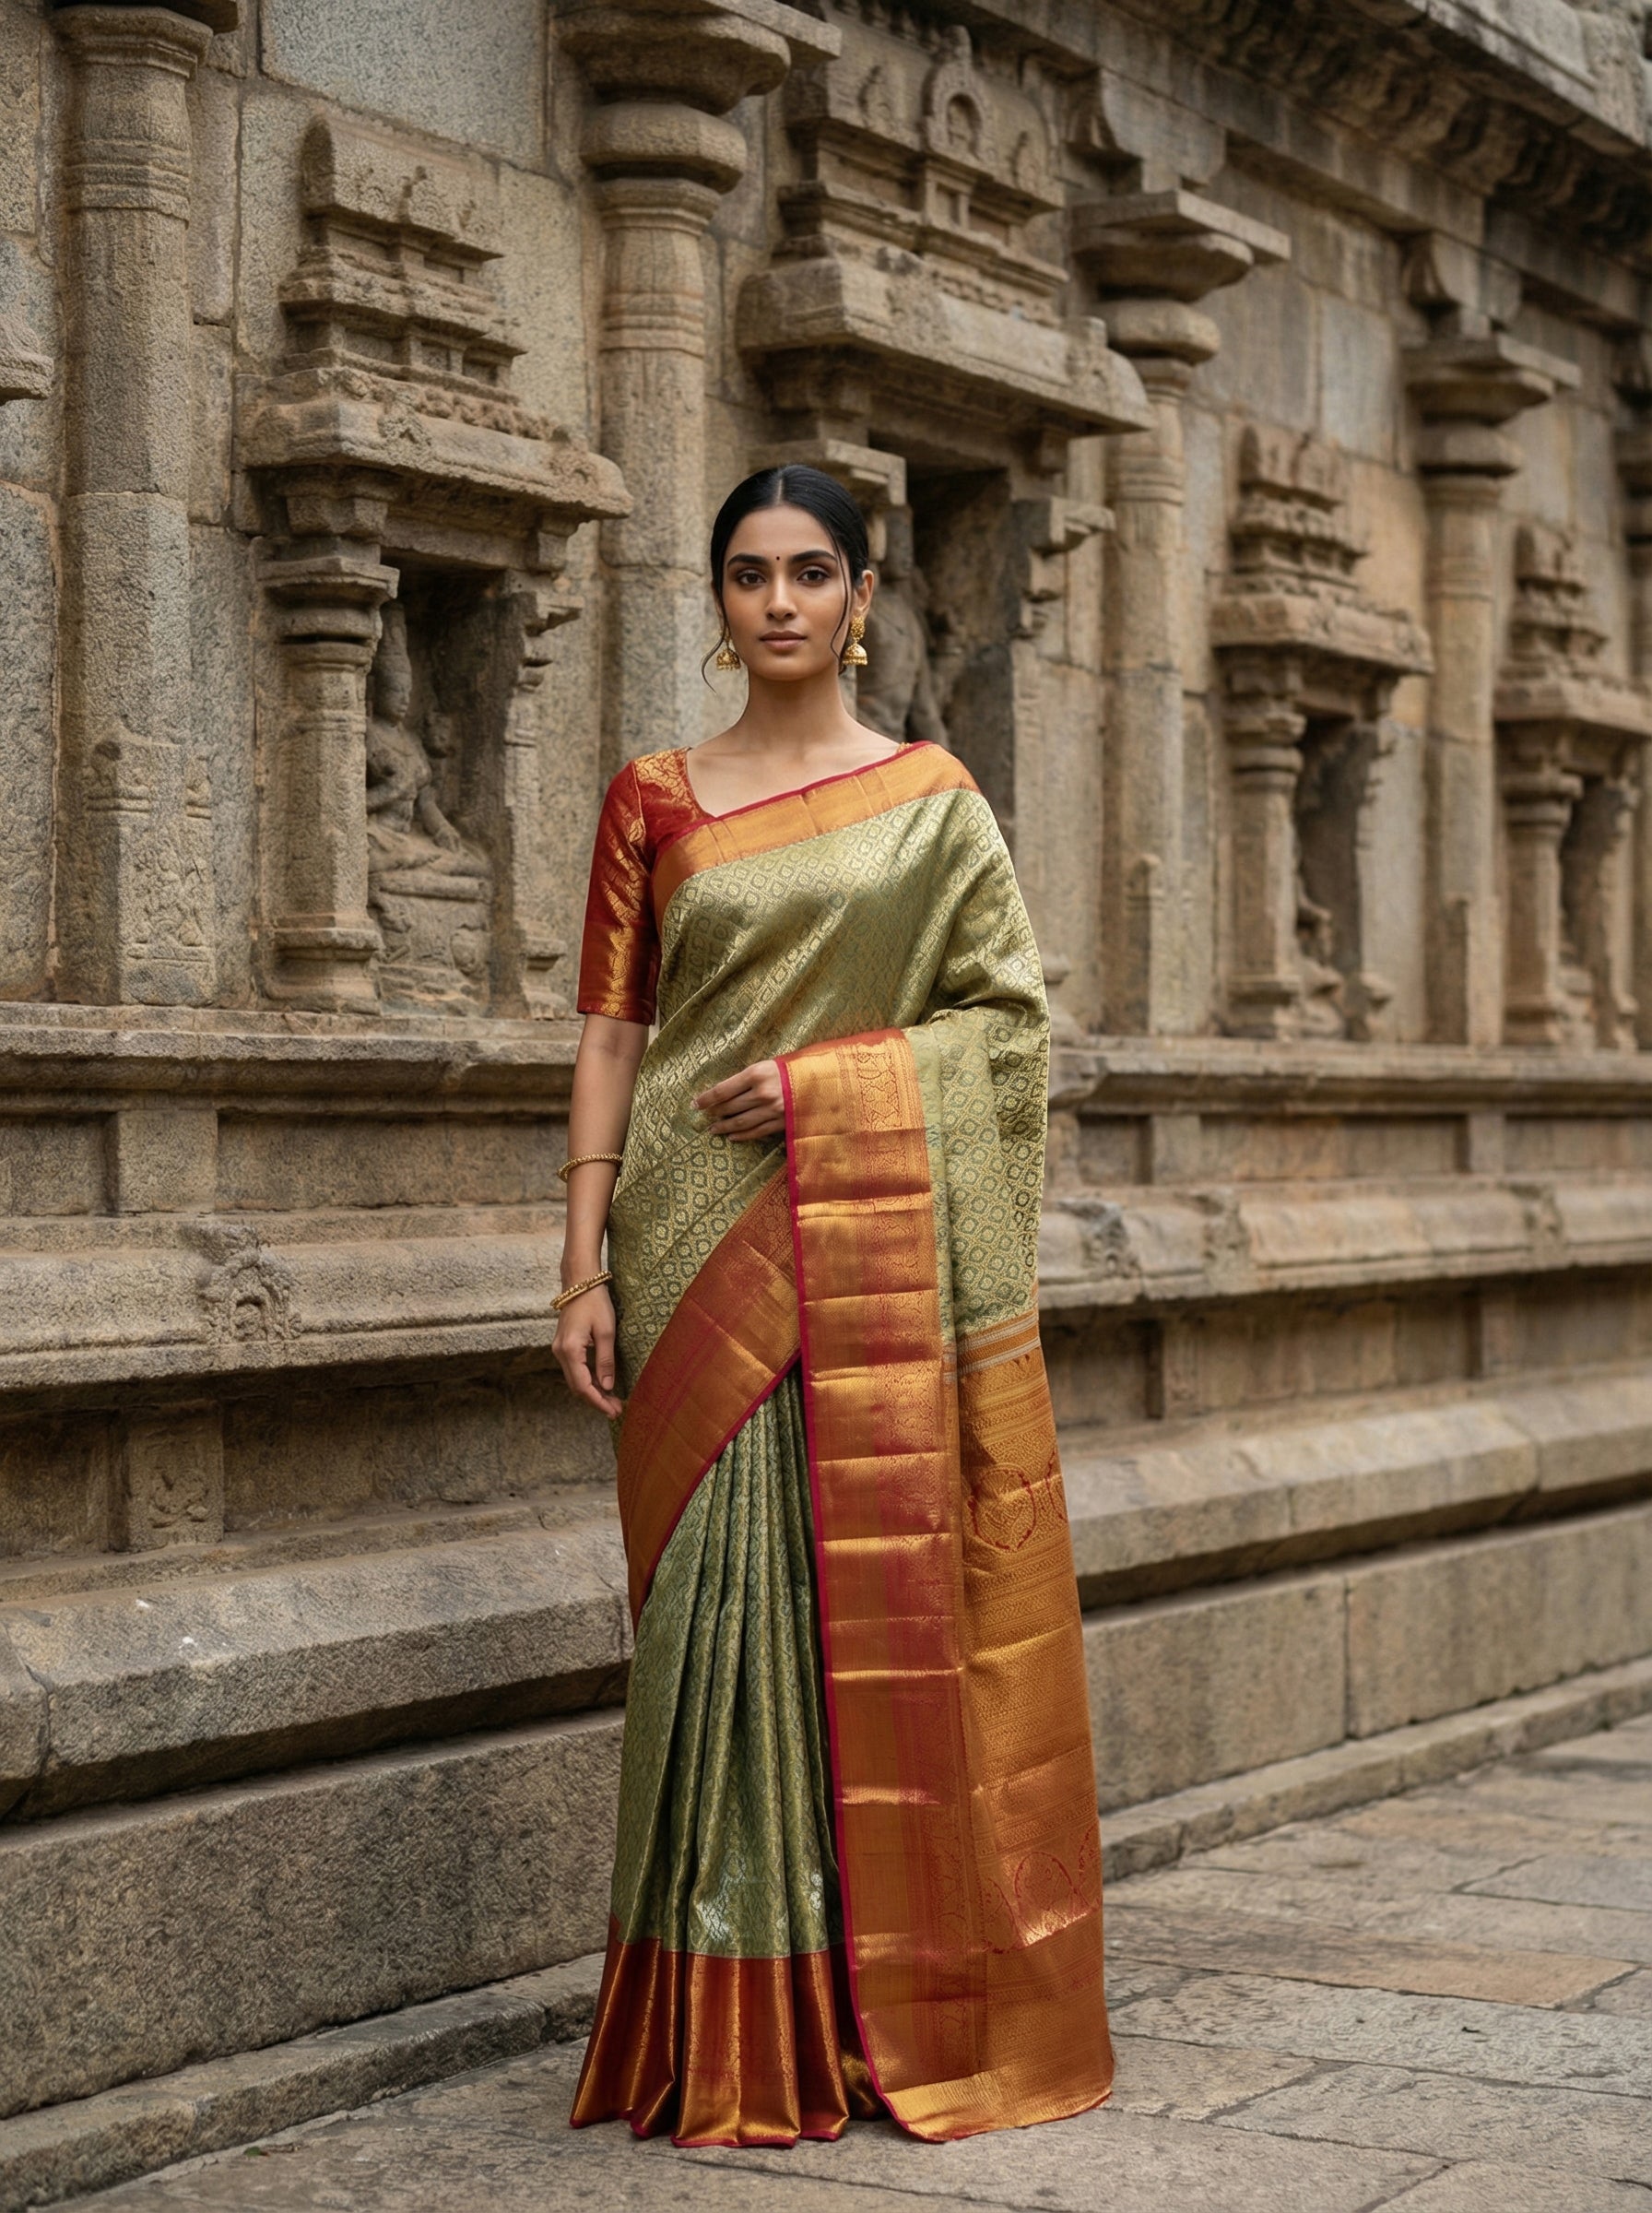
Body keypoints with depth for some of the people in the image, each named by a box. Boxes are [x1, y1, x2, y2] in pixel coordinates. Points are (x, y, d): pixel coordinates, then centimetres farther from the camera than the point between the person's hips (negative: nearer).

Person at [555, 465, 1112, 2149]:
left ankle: (916, 2007, 10)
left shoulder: (935, 799, 8)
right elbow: (611, 1032, 6)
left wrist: (819, 1076, -9)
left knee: (895, 1591, -2)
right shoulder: (654, 798, 9)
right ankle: (743, 2041, 4)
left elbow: (1010, 1017, 4)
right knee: (727, 1598, -2)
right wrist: (586, 1265, -2)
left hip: (888, 1244, 0)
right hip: (708, 1249, 0)